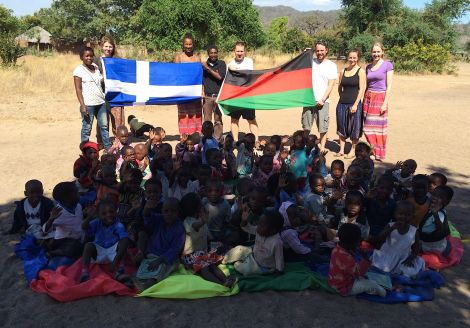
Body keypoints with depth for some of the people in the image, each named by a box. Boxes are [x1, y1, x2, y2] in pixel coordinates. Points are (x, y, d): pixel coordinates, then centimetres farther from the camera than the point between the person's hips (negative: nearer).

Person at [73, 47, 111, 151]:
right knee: (87, 128, 1)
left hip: (101, 102, 6)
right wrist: (82, 105, -14)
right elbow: (78, 89, -7)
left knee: (104, 126, 10)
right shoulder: (79, 70, -3)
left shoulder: (96, 67, 13)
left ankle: (108, 147, 19)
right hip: (88, 104, -5)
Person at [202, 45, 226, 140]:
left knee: (218, 120, 1)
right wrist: (202, 92, -1)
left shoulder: (221, 64, 6)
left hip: (218, 96, -1)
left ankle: (217, 140, 5)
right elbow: (201, 80, 11)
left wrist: (208, 68, -6)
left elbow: (220, 77, -7)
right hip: (207, 96, 1)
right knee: (207, 121, -1)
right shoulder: (203, 65, 9)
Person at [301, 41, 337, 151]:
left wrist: (323, 99, -13)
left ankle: (322, 148, 11)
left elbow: (330, 85, -3)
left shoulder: (331, 65, 2)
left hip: (322, 101, -2)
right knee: (306, 126, 9)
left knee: (323, 127, 0)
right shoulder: (311, 62, 10)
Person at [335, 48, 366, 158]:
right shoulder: (343, 71, 10)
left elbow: (361, 89, -8)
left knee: (354, 128, 3)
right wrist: (343, 97, 5)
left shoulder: (360, 71, -2)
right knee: (341, 127, 8)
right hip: (342, 103, 4)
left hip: (355, 103, -4)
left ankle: (353, 150, 15)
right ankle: (341, 150, 19)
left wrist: (355, 104, -15)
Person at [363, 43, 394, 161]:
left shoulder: (387, 65, -2)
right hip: (368, 98, 4)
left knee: (379, 127, -1)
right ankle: (373, 150, 17)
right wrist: (364, 101, 10)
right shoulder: (368, 67, 12)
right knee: (368, 128, 2)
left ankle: (379, 154, 10)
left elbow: (389, 86, -6)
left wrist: (385, 103, -12)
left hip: (380, 97, -4)